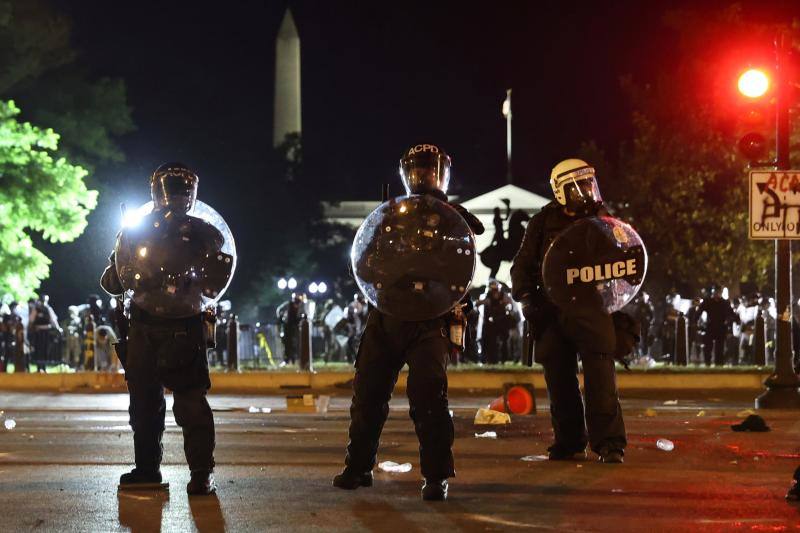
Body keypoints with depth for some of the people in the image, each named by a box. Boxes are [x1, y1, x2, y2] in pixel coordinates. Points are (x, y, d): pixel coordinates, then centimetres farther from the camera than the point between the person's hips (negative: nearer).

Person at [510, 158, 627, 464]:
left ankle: (609, 443, -10)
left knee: (600, 378, -11)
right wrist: (525, 296, -6)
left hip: (592, 311, -1)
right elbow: (522, 265, 9)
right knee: (559, 381, 7)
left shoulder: (602, 220, 8)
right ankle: (569, 443, 18)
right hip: (552, 311, 1)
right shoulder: (544, 223, 6)